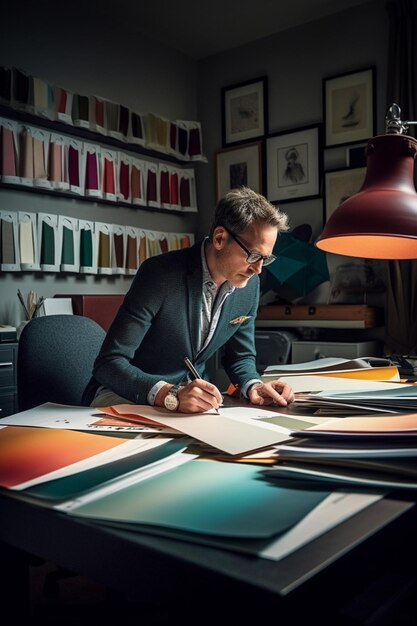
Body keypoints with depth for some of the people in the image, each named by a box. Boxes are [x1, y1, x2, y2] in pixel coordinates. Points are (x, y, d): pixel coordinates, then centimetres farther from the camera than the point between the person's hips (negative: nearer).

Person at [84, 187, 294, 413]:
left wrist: (253, 386, -12)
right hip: (125, 395, -6)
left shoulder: (249, 285, -4)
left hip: (193, 394, 7)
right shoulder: (160, 273, -23)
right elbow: (108, 364, -25)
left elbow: (241, 356, 10)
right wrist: (171, 395, -39)